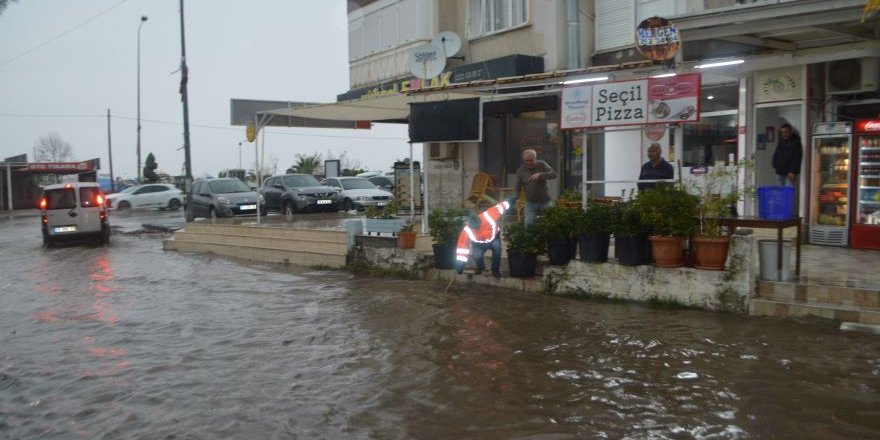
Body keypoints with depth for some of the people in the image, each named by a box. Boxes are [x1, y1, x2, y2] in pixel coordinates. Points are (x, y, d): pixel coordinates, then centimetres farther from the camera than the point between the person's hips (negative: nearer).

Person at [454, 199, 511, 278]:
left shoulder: (488, 216, -39)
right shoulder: (467, 231, -34)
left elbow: (499, 207, -25)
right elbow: (462, 246, -27)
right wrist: (460, 264, -26)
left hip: (493, 237, 0)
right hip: (479, 243, 0)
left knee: (497, 247, -32)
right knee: (477, 256, -26)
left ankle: (495, 270, -11)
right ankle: (480, 267, 12)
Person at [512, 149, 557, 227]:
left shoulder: (542, 165, -3)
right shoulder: (520, 171, 0)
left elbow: (553, 174, -15)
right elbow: (517, 187, -1)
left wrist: (540, 175, -30)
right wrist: (514, 198, -19)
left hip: (545, 202, 0)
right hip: (530, 203, 0)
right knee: (528, 225, -12)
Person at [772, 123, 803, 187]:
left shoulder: (796, 142, -6)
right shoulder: (781, 141, 14)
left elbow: (797, 158, -13)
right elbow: (776, 155, 23)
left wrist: (793, 171, -19)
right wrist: (775, 165, 11)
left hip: (790, 172, -6)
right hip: (780, 172, 6)